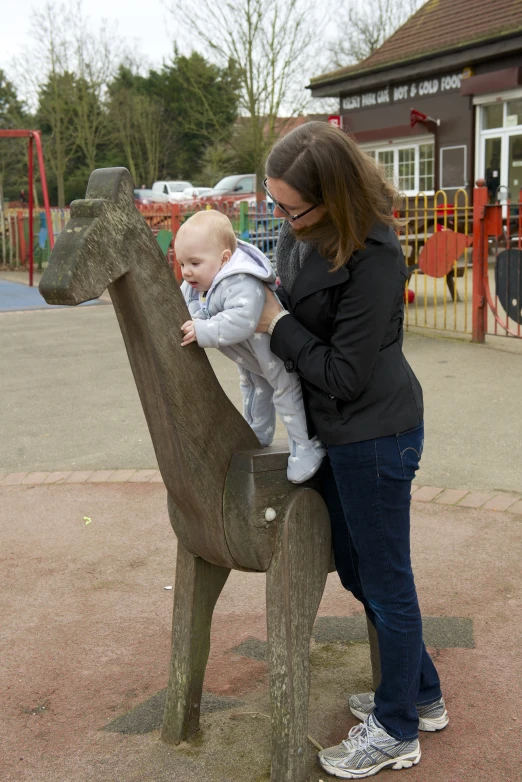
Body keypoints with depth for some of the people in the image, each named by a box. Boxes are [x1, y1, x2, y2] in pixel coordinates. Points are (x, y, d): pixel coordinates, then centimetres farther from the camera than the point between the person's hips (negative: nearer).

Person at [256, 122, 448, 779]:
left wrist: (276, 324, -16)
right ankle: (422, 696, 40)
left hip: (374, 432, -10)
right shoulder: (298, 231, 1)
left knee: (385, 581, 6)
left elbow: (344, 376, -22)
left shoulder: (373, 257, -26)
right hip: (335, 430, 10)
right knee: (356, 570, 21)